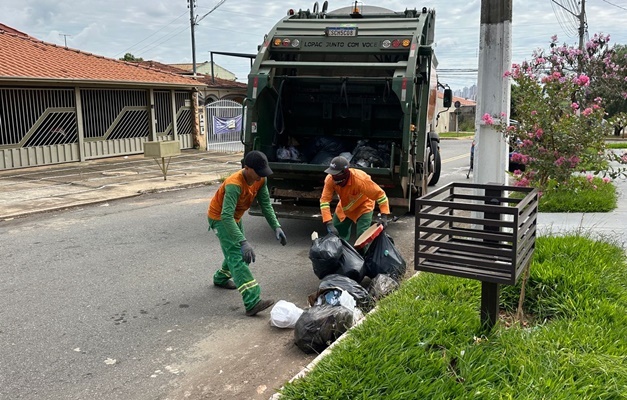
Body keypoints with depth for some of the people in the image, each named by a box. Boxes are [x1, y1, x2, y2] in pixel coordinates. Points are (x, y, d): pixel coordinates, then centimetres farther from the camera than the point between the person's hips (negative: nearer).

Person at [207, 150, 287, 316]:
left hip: (235, 217, 8)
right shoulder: (234, 184, -37)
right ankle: (252, 302, -28)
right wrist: (243, 242, -51)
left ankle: (221, 278, 49)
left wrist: (276, 227, -20)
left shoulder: (260, 180, -14)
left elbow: (266, 205, -8)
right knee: (238, 256, -20)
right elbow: (226, 217, -44)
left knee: (238, 251, 22)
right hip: (220, 219, -8)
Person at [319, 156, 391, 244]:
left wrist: (384, 217, -41)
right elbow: (324, 200, -28)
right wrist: (329, 223, -39)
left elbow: (380, 194, -34)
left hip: (363, 207, -4)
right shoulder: (330, 179, -29)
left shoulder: (360, 180, -40)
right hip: (344, 207, 4)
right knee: (335, 234, 11)